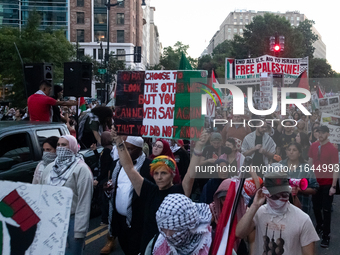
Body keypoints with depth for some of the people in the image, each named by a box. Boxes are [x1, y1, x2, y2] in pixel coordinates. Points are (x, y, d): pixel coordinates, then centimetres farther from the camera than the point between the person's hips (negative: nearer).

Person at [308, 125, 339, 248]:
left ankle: (326, 235, 8)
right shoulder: (313, 146, 0)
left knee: (326, 209, 1)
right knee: (316, 207, 14)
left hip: (327, 184, -4)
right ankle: (319, 226, 37)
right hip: (316, 181, 4)